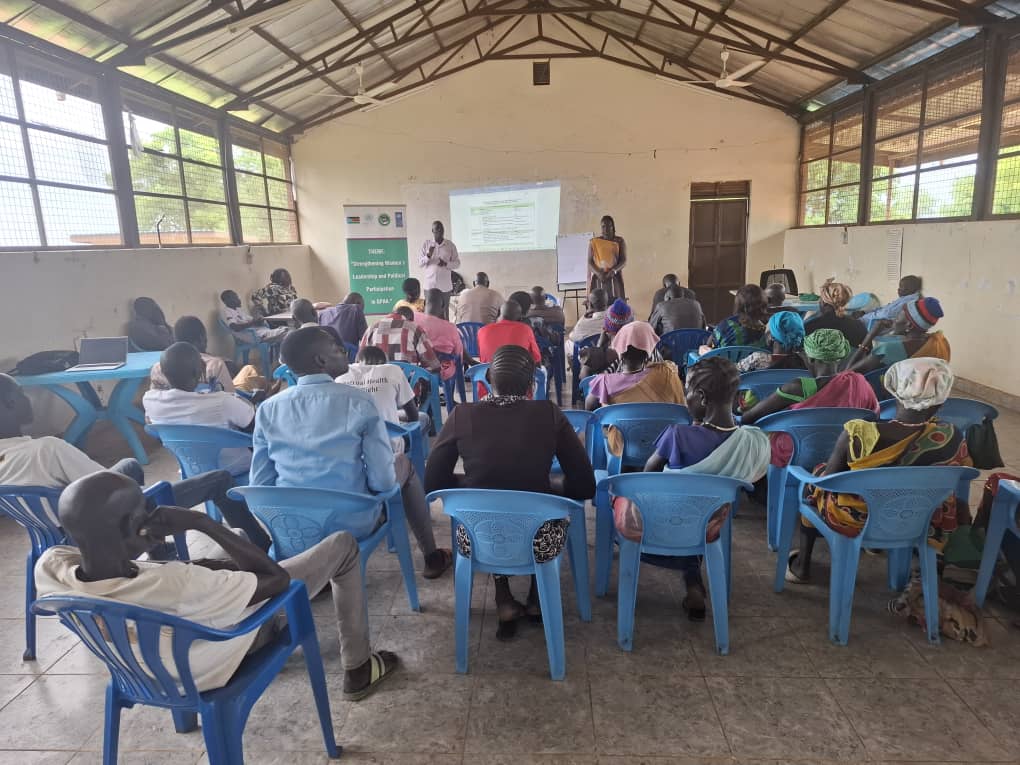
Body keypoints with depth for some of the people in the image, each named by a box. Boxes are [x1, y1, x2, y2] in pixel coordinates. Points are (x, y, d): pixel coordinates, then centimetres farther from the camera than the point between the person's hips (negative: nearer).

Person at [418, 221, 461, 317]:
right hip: (430, 285, 0)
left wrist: (446, 264, -13)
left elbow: (457, 263, 5)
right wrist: (428, 256, -16)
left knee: (444, 312, 1)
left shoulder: (450, 245, 4)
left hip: (445, 286, 0)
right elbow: (420, 263, 3)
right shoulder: (426, 244, 4)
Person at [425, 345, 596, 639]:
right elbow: (585, 486, -7)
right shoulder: (550, 414, -10)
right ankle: (536, 600, 38)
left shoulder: (462, 415, -9)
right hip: (540, 543, 0)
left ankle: (504, 602, 28)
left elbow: (433, 482, 0)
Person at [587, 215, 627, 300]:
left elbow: (624, 260, 0)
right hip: (598, 279, 0)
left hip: (615, 279, 0)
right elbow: (590, 262, 2)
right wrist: (598, 273, -17)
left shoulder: (620, 241, 8)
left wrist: (613, 270, -18)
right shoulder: (593, 242, 8)